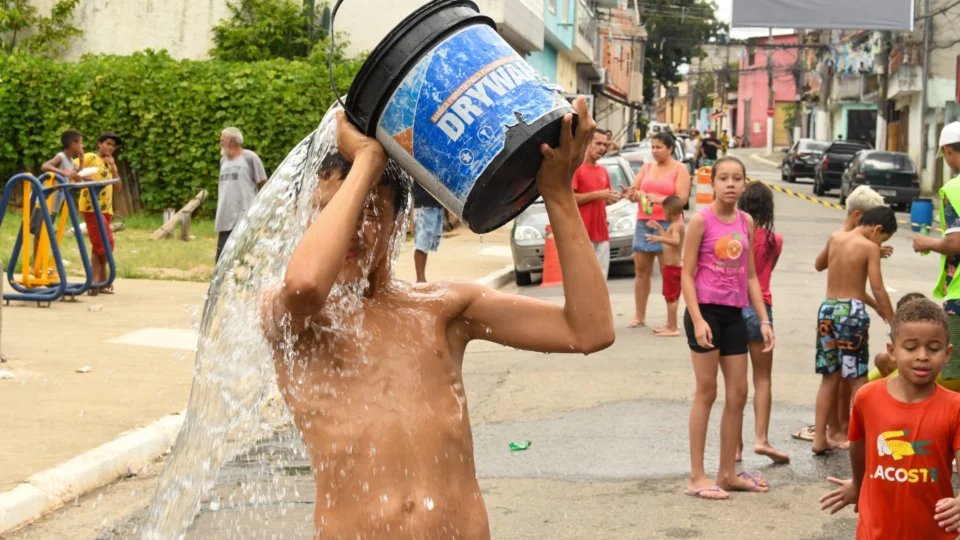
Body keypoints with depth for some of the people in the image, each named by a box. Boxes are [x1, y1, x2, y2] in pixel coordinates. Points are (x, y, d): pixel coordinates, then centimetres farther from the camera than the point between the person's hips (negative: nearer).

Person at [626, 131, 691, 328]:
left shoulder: (679, 169, 1)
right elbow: (633, 191, 12)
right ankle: (639, 316, 14)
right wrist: (634, 194, -12)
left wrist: (660, 199, -25)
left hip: (667, 224, -5)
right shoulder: (646, 167, 15)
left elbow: (682, 197, -10)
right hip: (643, 222, 5)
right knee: (641, 270, 6)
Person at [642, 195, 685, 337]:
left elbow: (675, 241, -36)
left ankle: (672, 328, -9)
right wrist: (659, 228, 32)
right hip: (673, 266, 11)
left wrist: (658, 238, -46)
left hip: (672, 267, -11)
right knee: (672, 297, 17)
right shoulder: (676, 225, 14)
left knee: (671, 298, -9)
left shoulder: (676, 225, -17)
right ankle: (670, 325, 25)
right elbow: (668, 239, 29)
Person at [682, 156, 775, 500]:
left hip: (734, 313, 6)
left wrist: (764, 320, 8)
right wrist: (697, 320, -18)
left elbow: (750, 276, 14)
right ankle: (697, 476, 6)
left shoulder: (746, 222, 9)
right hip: (706, 310, -6)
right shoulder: (701, 220, -8)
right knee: (707, 392, -2)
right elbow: (686, 274, -9)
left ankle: (728, 473, 20)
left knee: (738, 394, 8)